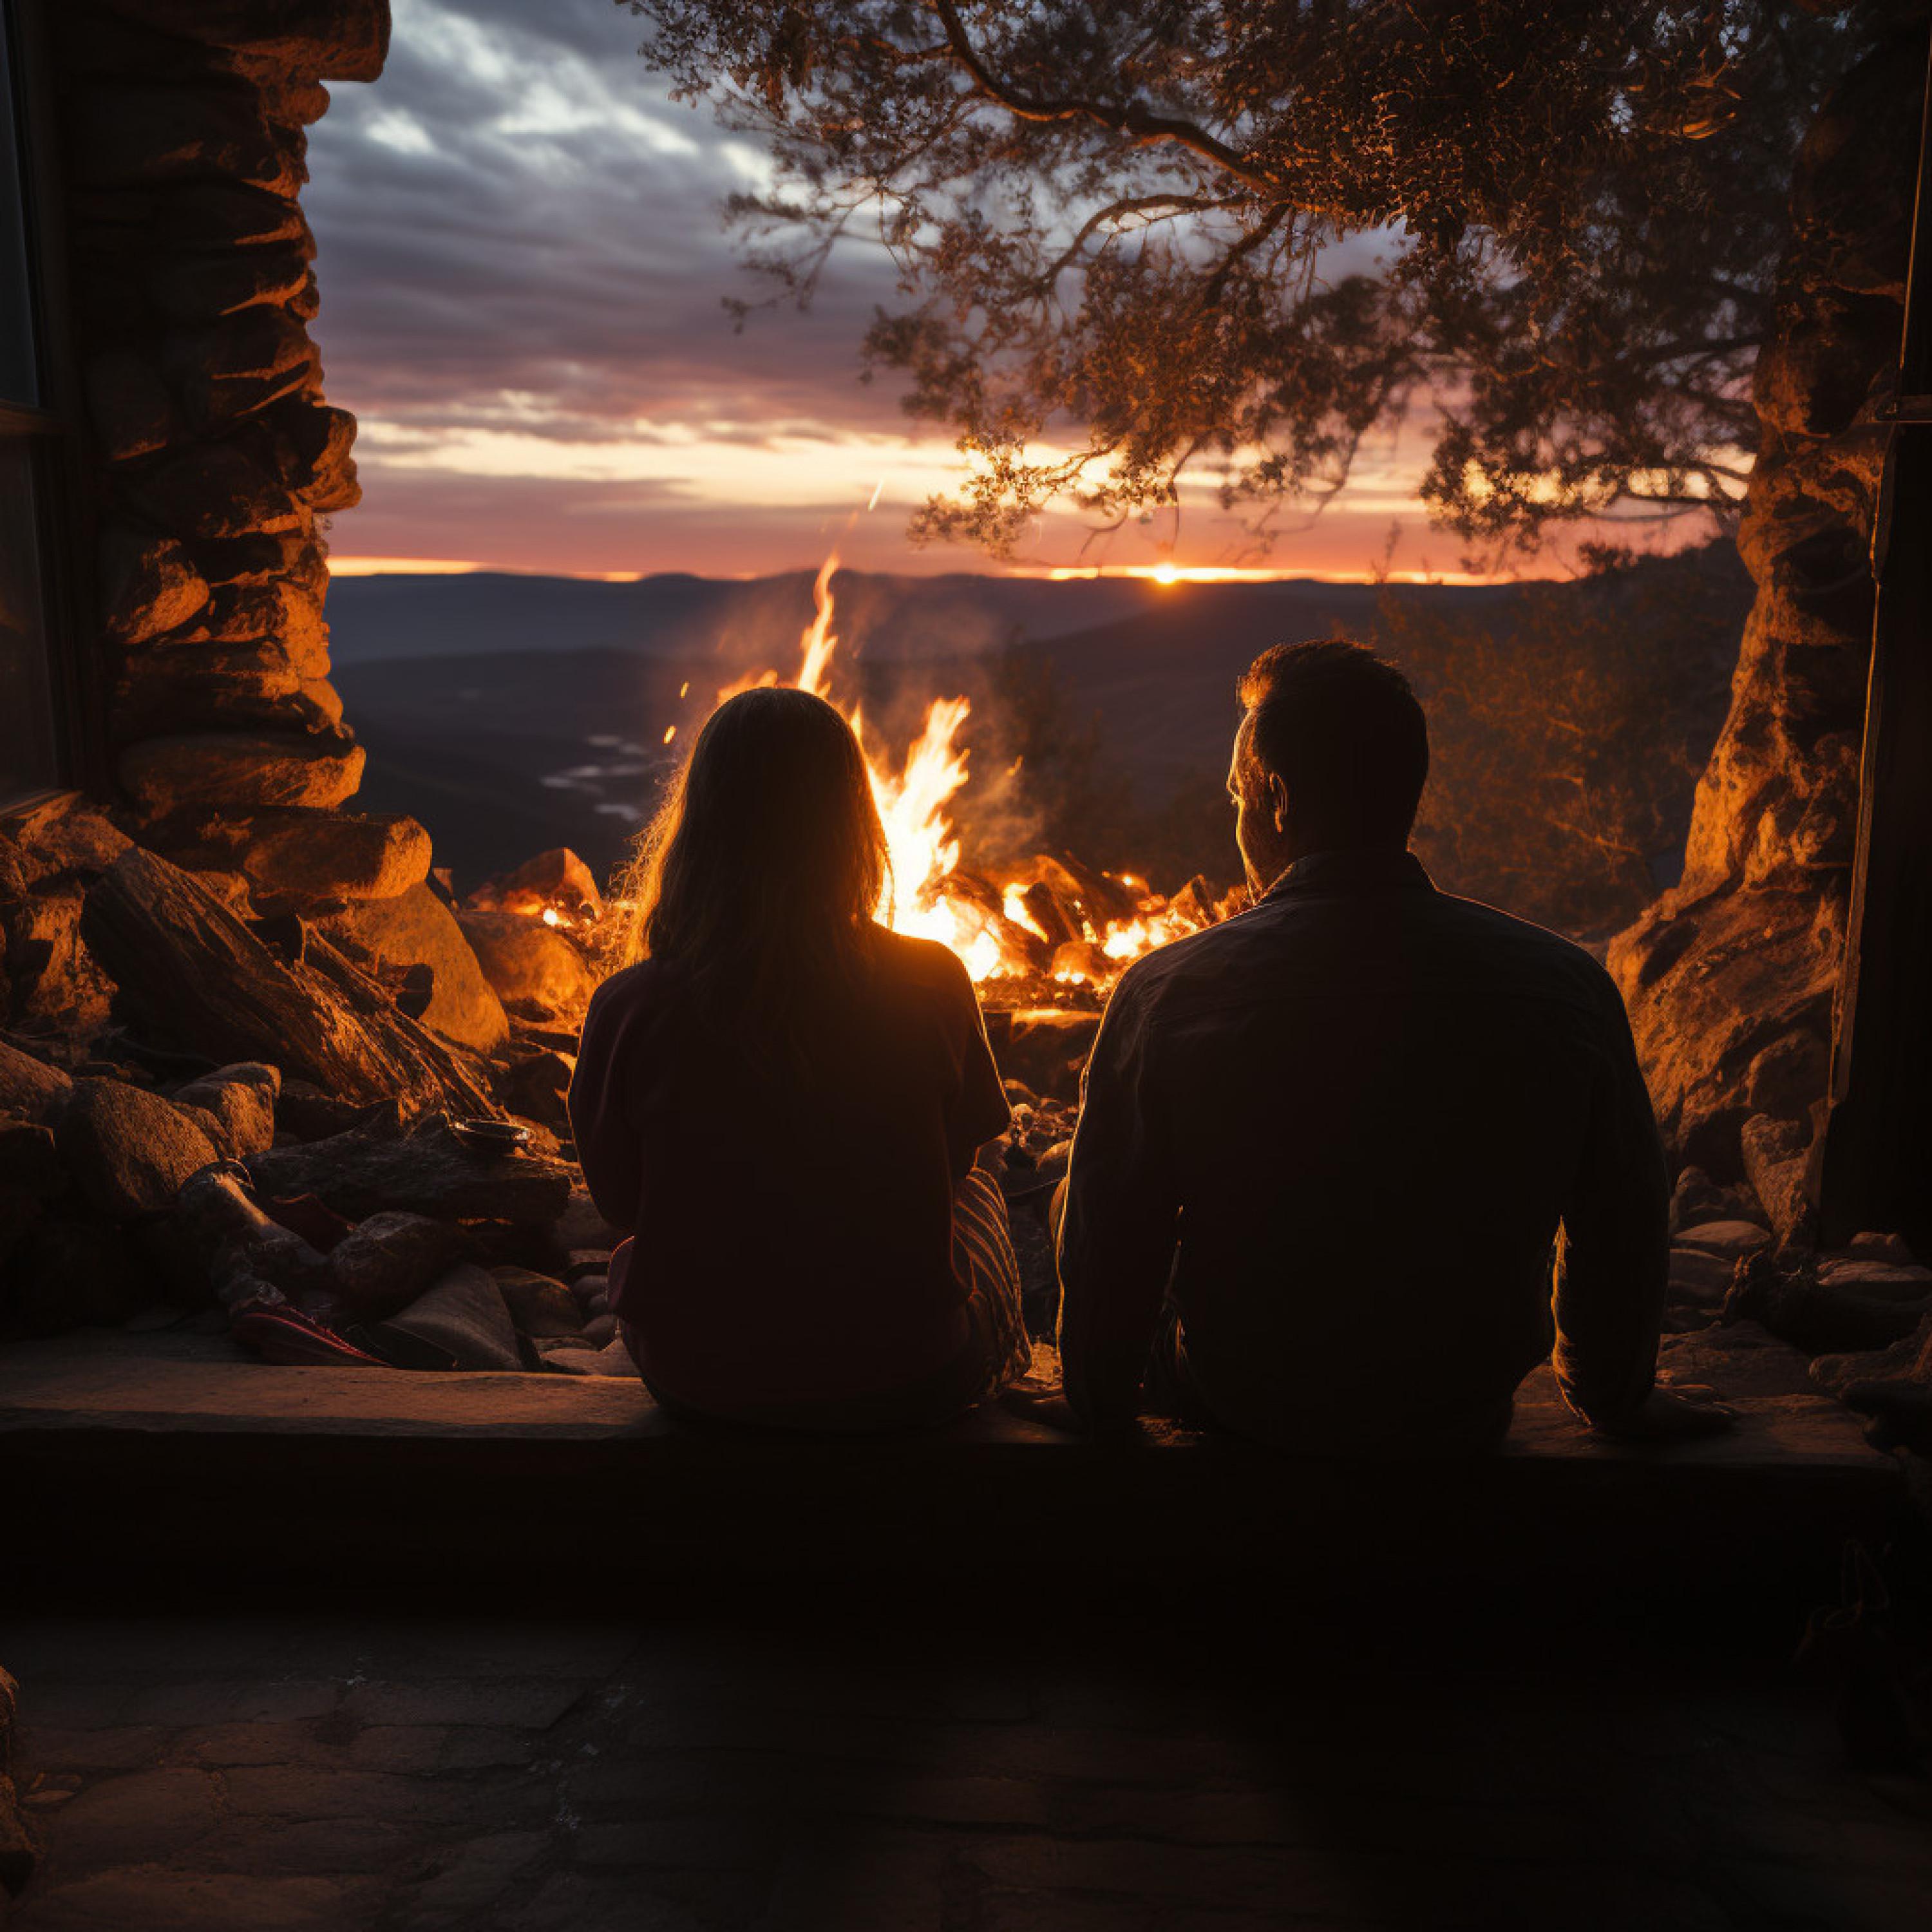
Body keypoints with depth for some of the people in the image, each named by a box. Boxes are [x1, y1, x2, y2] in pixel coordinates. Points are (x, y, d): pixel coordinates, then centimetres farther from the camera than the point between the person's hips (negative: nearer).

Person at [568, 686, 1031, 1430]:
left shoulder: (628, 1008, -19)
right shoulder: (933, 987, -19)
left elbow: (621, 1202, -4)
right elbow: (960, 1151, -1)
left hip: (697, 1380, 1)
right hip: (905, 1384, 0)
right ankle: (1001, 1371, 55)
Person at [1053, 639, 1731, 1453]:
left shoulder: (1167, 992, -22)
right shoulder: (1568, 987, -16)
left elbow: (1107, 1244, -13)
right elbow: (1624, 1237, -4)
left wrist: (1096, 1401, 7)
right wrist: (1615, 1399, 16)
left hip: (1238, 1412, -2)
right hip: (1463, 1421, 3)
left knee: (1071, 1196, 25)